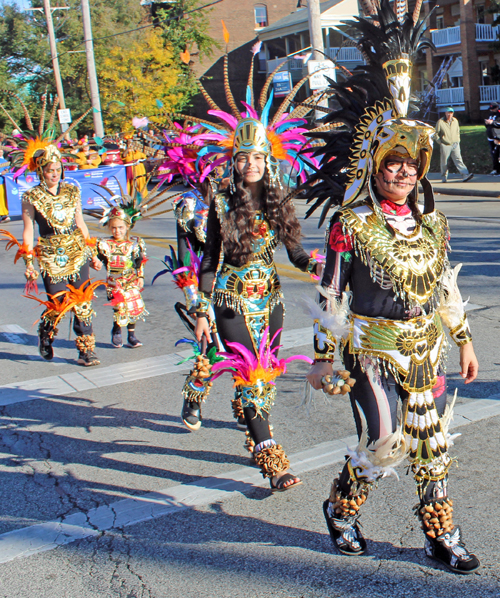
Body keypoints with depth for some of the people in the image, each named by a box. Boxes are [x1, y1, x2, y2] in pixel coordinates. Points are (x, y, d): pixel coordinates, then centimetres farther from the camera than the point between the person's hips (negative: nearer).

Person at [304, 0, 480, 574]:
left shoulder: (431, 221, 4)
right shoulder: (351, 224, -13)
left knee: (433, 442, 10)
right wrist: (322, 356, -8)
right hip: (371, 350, -5)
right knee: (384, 443, -5)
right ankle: (340, 508, 24)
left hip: (425, 348, 5)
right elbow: (330, 293, -10)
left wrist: (464, 340, 14)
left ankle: (440, 536, 27)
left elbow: (444, 285, 13)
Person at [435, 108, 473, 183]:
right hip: (445, 145, -3)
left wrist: (458, 140, 15)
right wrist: (440, 142, -3)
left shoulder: (455, 121, 12)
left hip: (455, 145, 3)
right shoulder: (440, 122, -2)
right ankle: (444, 177, 19)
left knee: (458, 160, -8)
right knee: (444, 162, 4)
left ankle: (465, 175, -19)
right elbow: (436, 133, 4)